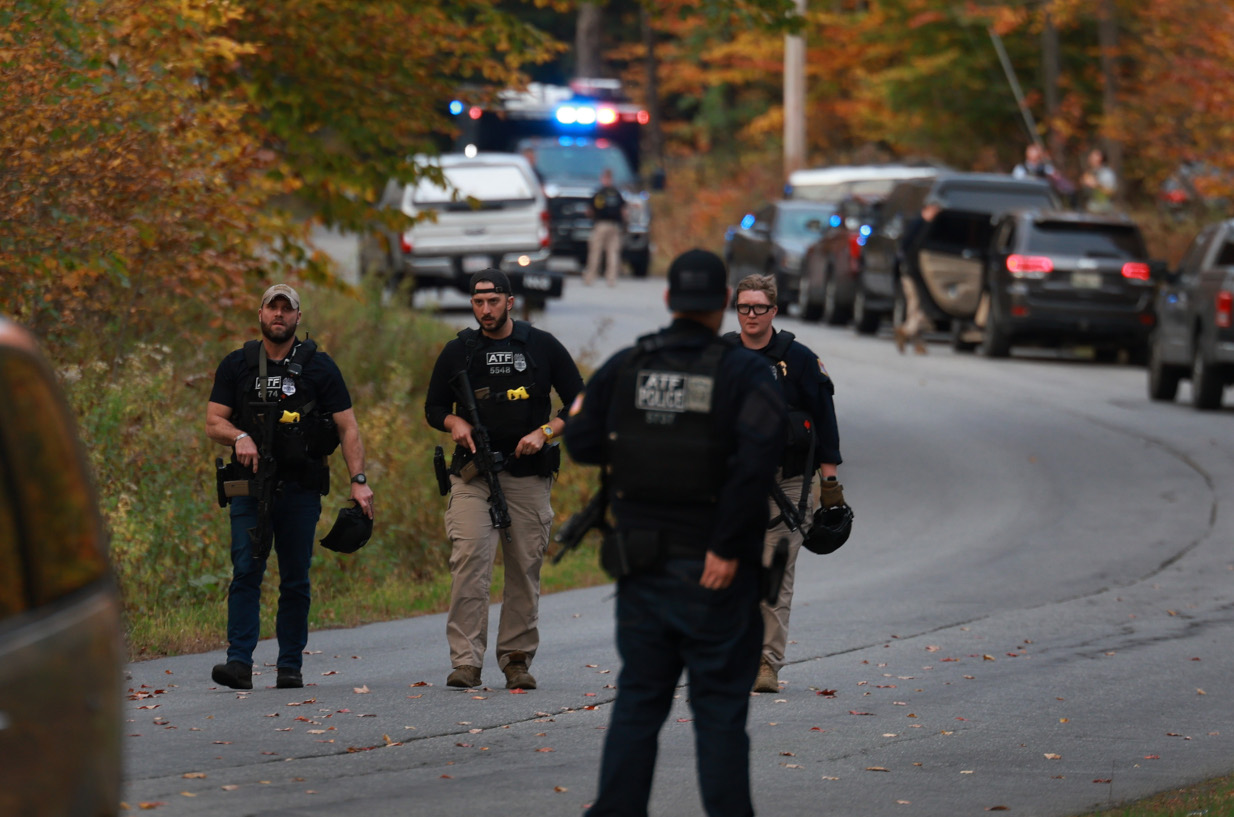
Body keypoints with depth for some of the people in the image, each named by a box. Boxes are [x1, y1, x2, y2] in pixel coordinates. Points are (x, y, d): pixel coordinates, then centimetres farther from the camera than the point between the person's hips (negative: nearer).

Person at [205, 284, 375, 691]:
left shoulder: (318, 367, 4)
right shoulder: (237, 366, 8)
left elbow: (348, 428, 1)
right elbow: (212, 422, 6)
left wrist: (359, 480, -10)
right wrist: (239, 437, -16)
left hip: (300, 489, 0)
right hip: (250, 487, 0)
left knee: (296, 580, 3)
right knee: (245, 572, -11)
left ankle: (291, 665, 10)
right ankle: (239, 662, -16)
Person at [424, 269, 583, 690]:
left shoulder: (543, 347, 5)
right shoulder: (458, 351, 7)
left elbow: (579, 403, 8)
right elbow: (434, 406, 15)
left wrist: (544, 433, -7)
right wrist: (455, 423, -7)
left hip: (528, 476, 0)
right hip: (473, 477, 0)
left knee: (525, 570, 2)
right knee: (468, 563, -14)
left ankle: (517, 659, 12)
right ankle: (466, 662, -15)